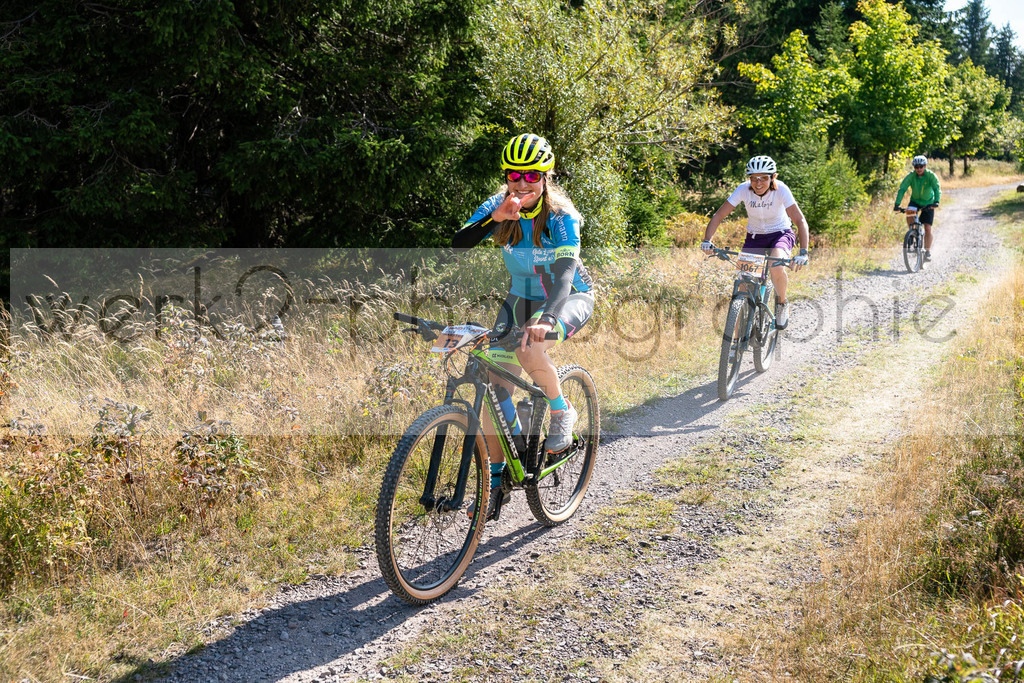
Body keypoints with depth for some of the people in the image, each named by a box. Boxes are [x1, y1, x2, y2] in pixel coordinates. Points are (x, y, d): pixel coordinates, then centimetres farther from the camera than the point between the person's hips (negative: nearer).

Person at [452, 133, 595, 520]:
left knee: (530, 353, -36)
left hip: (570, 297, -4)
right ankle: (496, 480, 6)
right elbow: (458, 246, -26)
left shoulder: (561, 216, -24)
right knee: (493, 383, -8)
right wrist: (496, 218, -42)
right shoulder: (497, 207, -13)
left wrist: (546, 318, -56)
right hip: (522, 297, 5)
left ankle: (562, 413, -5)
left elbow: (565, 273, -39)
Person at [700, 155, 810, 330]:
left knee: (777, 268, -33)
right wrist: (707, 240, -37)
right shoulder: (744, 190, -20)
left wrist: (803, 252, -41)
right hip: (754, 237, 3)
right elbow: (718, 216, -20)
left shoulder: (780, 190, -24)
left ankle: (782, 303, -2)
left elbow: (800, 220, -28)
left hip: (780, 234, -2)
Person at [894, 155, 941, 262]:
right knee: (909, 216, -31)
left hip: (928, 203, -1)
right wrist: (897, 204, -40)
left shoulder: (931, 176, -21)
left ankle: (928, 251, 7)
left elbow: (937, 189, -30)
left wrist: (936, 201, -49)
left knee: (928, 229, -7)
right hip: (915, 201, 1)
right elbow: (902, 189, -26)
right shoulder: (910, 176, -19)